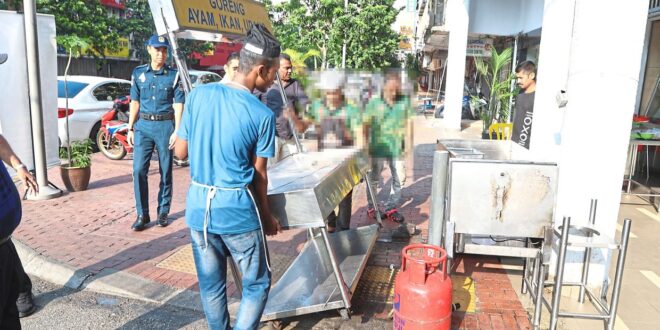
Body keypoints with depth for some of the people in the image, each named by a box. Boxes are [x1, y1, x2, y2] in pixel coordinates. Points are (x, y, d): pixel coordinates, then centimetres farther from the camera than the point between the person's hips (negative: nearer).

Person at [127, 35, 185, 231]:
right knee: (139, 170, -4)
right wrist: (130, 128, 8)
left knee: (165, 171, 5)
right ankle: (142, 214, 6)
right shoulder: (138, 73, 7)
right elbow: (135, 103, 12)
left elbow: (178, 105, -3)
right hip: (143, 126, 2)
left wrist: (176, 131, -10)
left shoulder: (174, 75, 0)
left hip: (165, 126, -2)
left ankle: (163, 212, 17)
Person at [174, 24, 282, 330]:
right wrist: (266, 217, 10)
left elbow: (180, 151, 5)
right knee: (257, 285, 13)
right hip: (237, 209, -5)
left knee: (211, 286, 19)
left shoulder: (198, 95, -3)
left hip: (198, 205, 5)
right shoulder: (263, 115, -12)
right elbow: (259, 175, -4)